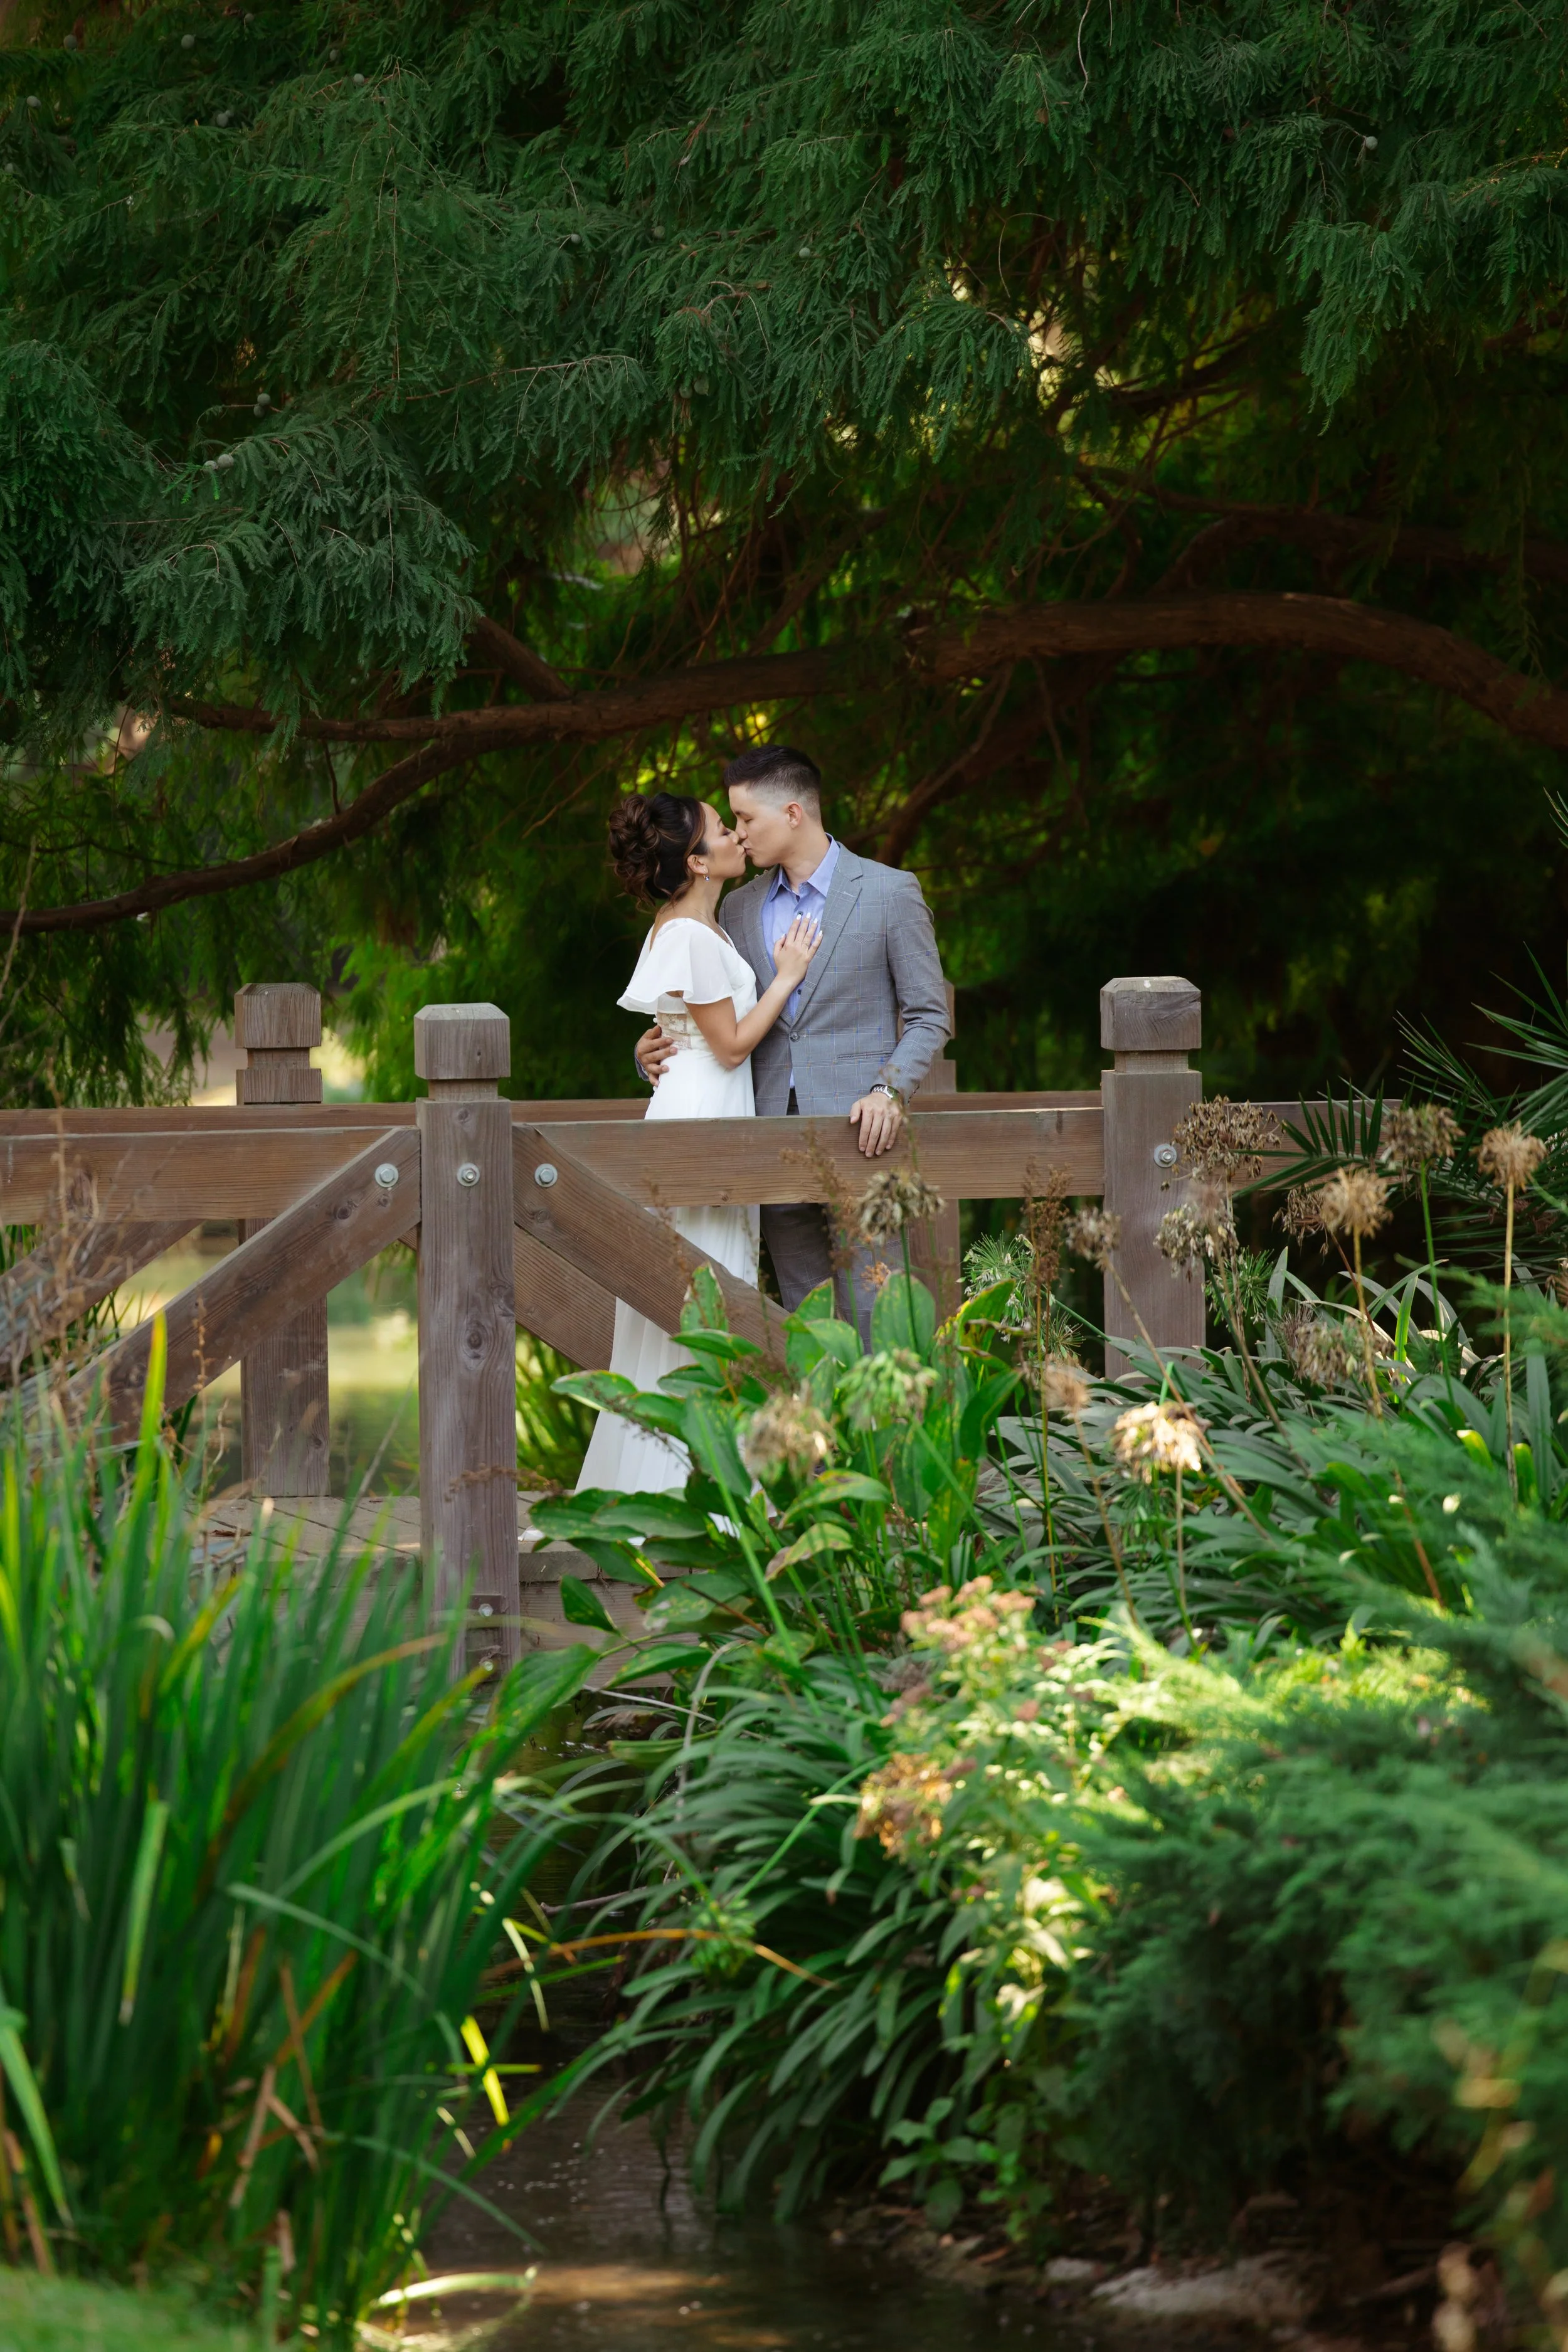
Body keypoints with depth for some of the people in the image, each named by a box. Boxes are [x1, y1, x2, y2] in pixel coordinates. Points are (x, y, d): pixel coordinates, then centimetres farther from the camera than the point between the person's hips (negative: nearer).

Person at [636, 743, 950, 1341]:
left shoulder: (889, 893, 1)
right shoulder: (740, 909, 15)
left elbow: (928, 1017, 1)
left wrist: (890, 1092, -15)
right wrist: (656, 1052, 0)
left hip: (857, 1133, -5)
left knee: (871, 1324, -10)